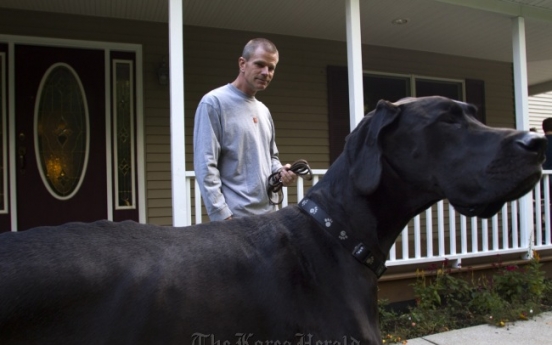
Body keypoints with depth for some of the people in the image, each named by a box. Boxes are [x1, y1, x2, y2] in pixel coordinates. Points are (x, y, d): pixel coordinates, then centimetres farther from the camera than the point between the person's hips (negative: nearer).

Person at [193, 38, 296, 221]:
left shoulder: (264, 111, 16)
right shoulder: (214, 102, -7)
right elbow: (206, 165, -14)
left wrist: (280, 171, 1)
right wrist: (221, 215, -18)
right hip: (235, 217, -7)